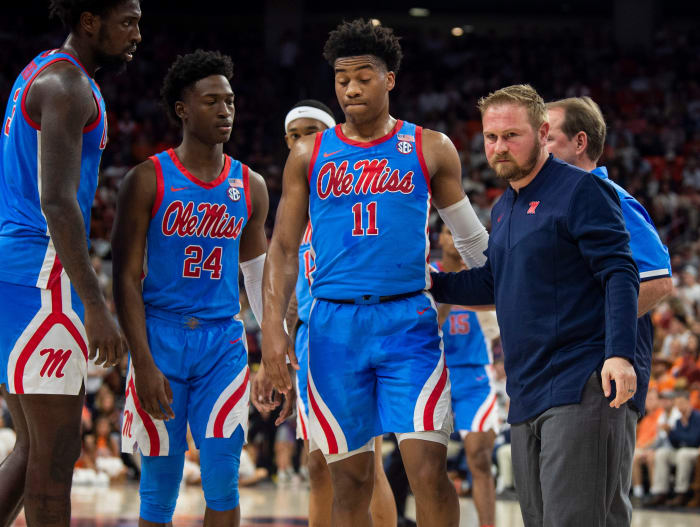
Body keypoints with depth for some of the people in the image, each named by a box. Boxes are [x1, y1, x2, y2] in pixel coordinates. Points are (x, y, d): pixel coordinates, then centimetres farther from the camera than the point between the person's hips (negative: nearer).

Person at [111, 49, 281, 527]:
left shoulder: (250, 187, 9)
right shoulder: (148, 180, -3)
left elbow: (260, 279, 17)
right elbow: (126, 278, -5)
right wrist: (144, 365, -13)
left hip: (224, 343, 2)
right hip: (162, 339, -2)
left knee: (222, 479, -6)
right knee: (160, 482, 1)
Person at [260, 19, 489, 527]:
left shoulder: (430, 149, 6)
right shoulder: (310, 154, 9)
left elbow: (472, 237, 16)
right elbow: (283, 247, 8)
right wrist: (273, 326, -2)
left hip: (408, 319, -1)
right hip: (334, 325, 2)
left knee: (427, 467, -13)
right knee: (350, 480, 5)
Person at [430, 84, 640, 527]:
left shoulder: (580, 190, -6)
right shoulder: (504, 208, 19)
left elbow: (620, 273, -14)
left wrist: (620, 354, -25)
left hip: (579, 390, -9)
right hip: (525, 398, 9)